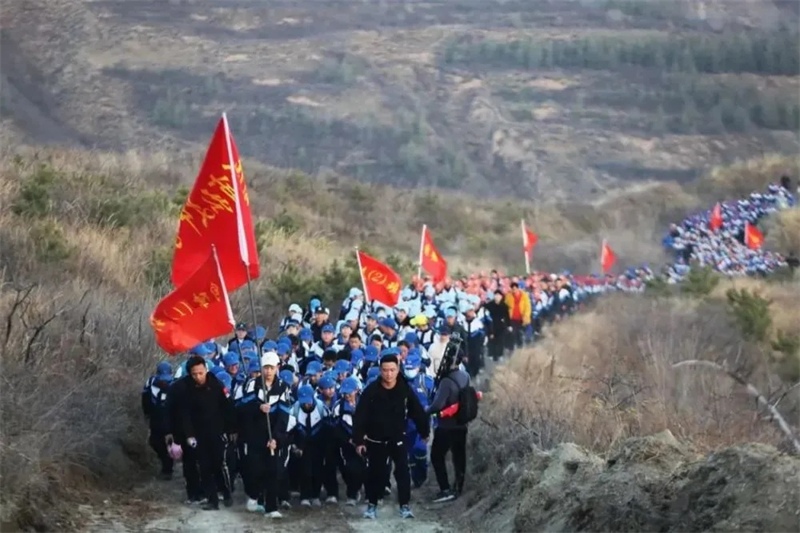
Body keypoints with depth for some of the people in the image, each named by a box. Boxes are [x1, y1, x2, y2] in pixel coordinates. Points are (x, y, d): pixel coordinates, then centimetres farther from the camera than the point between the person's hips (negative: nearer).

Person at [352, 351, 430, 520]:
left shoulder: (405, 390, -12)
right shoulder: (371, 390, -15)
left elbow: (418, 412, -1)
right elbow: (360, 416, -13)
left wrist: (424, 432, 6)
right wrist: (358, 440, -14)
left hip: (398, 438, 0)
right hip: (376, 440, 0)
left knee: (403, 471, -8)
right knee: (375, 473, 9)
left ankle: (404, 505, -3)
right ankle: (372, 504, 23)